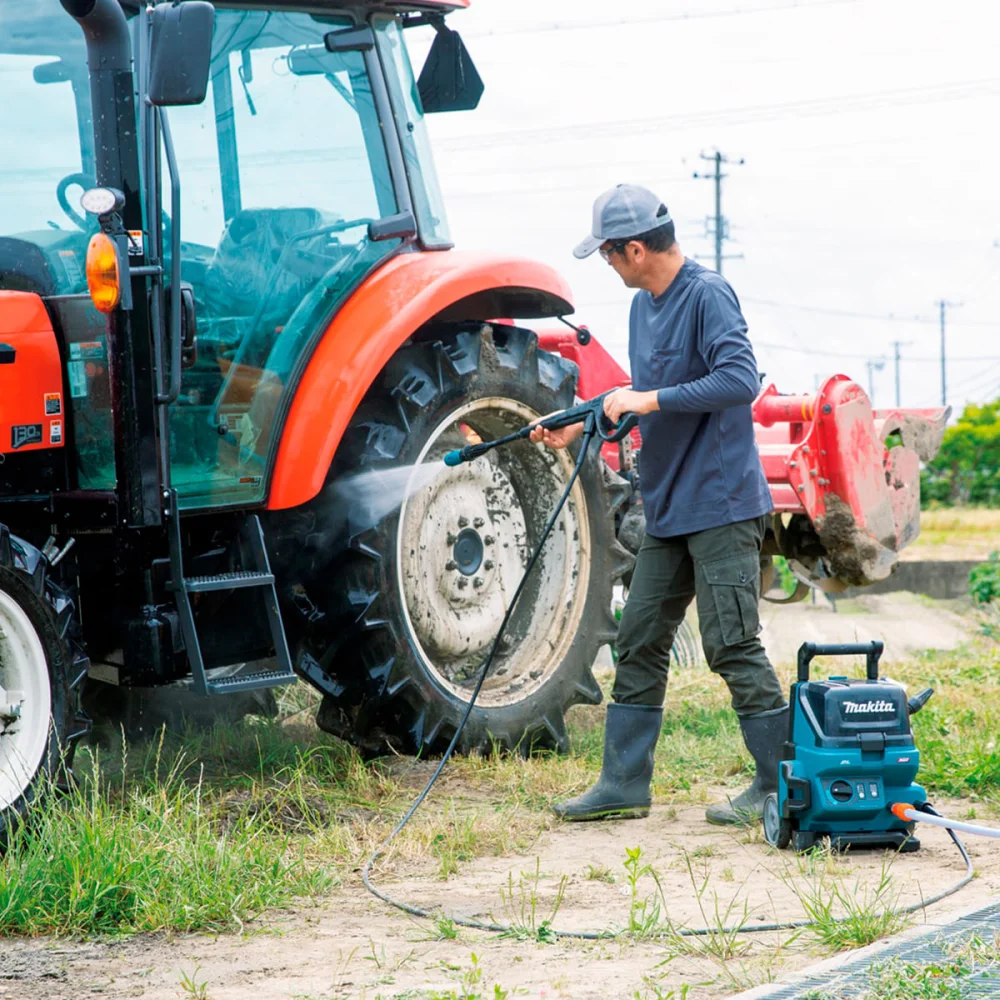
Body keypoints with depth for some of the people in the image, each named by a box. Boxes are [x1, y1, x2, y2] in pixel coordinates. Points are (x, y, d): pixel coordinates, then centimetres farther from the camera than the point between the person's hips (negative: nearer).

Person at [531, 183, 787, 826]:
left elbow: (740, 380, -26)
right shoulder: (644, 304, 14)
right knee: (640, 641, 10)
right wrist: (578, 429, 15)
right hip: (668, 509, 9)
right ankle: (624, 785, 16)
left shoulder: (707, 295, -14)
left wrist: (650, 400, -23)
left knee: (732, 645, -7)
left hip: (721, 505, -9)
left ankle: (782, 786, 2)